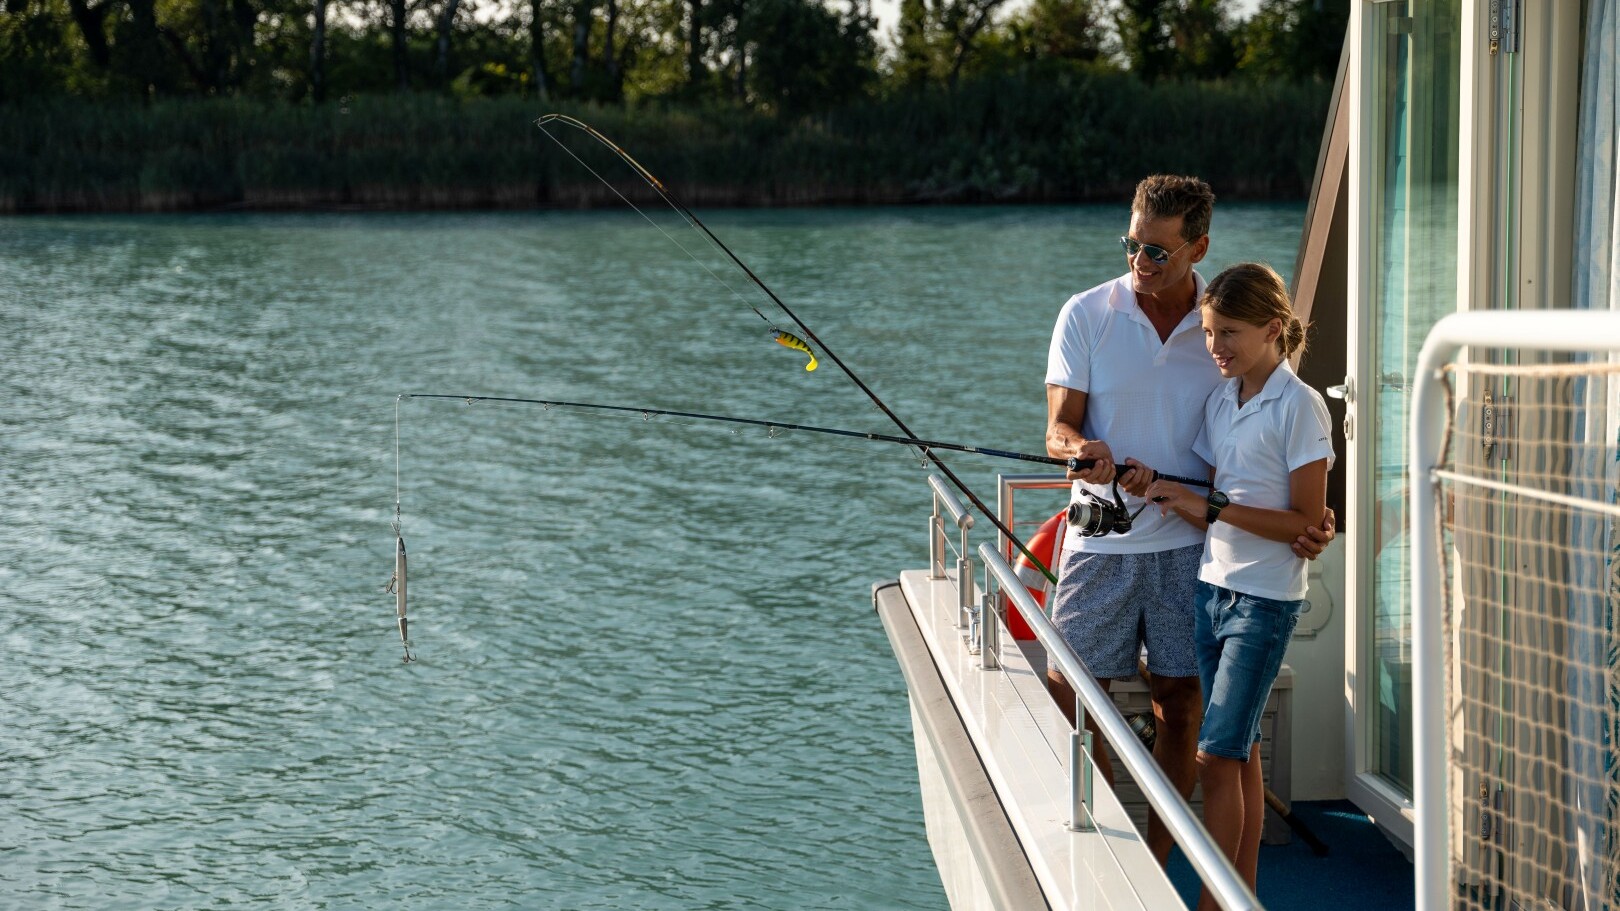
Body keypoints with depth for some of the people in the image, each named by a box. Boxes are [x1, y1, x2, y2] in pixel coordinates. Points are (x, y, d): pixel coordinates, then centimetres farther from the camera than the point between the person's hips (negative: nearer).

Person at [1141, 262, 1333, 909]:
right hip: (1213, 586, 7)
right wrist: (1167, 496, -8)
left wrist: (1212, 507, -20)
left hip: (1265, 596, -7)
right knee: (1240, 751, 11)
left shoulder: (1300, 407, -12)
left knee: (1218, 753, -9)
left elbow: (1307, 521, -15)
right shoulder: (1219, 402, 10)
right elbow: (1211, 507, 12)